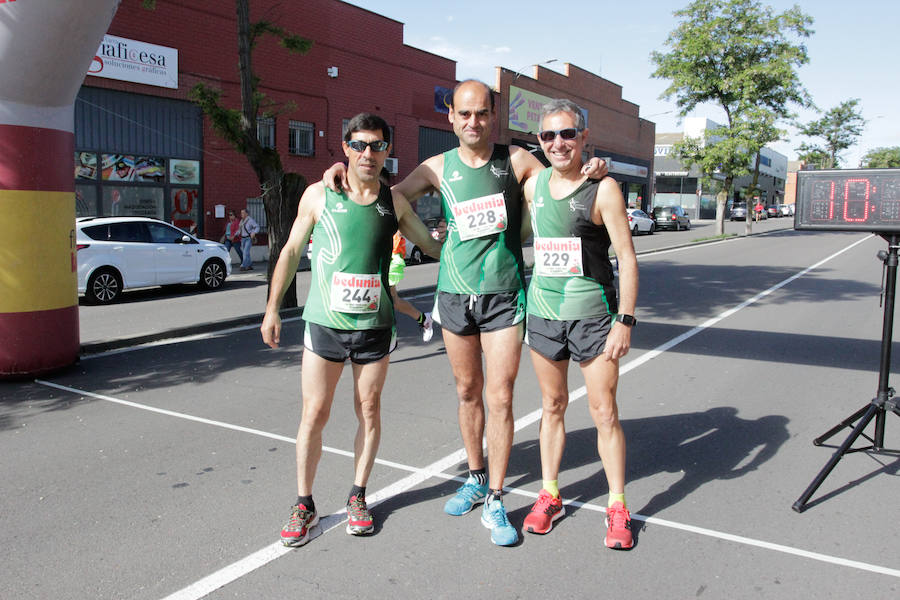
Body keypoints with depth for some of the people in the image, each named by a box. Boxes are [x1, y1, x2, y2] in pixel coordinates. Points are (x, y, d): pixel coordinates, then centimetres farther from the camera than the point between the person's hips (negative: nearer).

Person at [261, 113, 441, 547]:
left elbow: (433, 246, 14)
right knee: (314, 414, 1)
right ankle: (304, 505, 17)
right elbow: (291, 252, 7)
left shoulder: (394, 202, 4)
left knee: (369, 410, 9)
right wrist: (272, 308, 5)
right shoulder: (319, 195, 1)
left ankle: (357, 498, 25)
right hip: (324, 323, -1)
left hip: (374, 325, 2)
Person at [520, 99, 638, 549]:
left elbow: (627, 258, -10)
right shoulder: (533, 186, 6)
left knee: (604, 413, 1)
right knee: (552, 407, 13)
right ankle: (550, 495, 26)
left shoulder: (603, 189, -8)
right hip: (542, 311, 4)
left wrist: (625, 320, -15)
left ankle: (617, 507, 14)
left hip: (593, 314, -4)